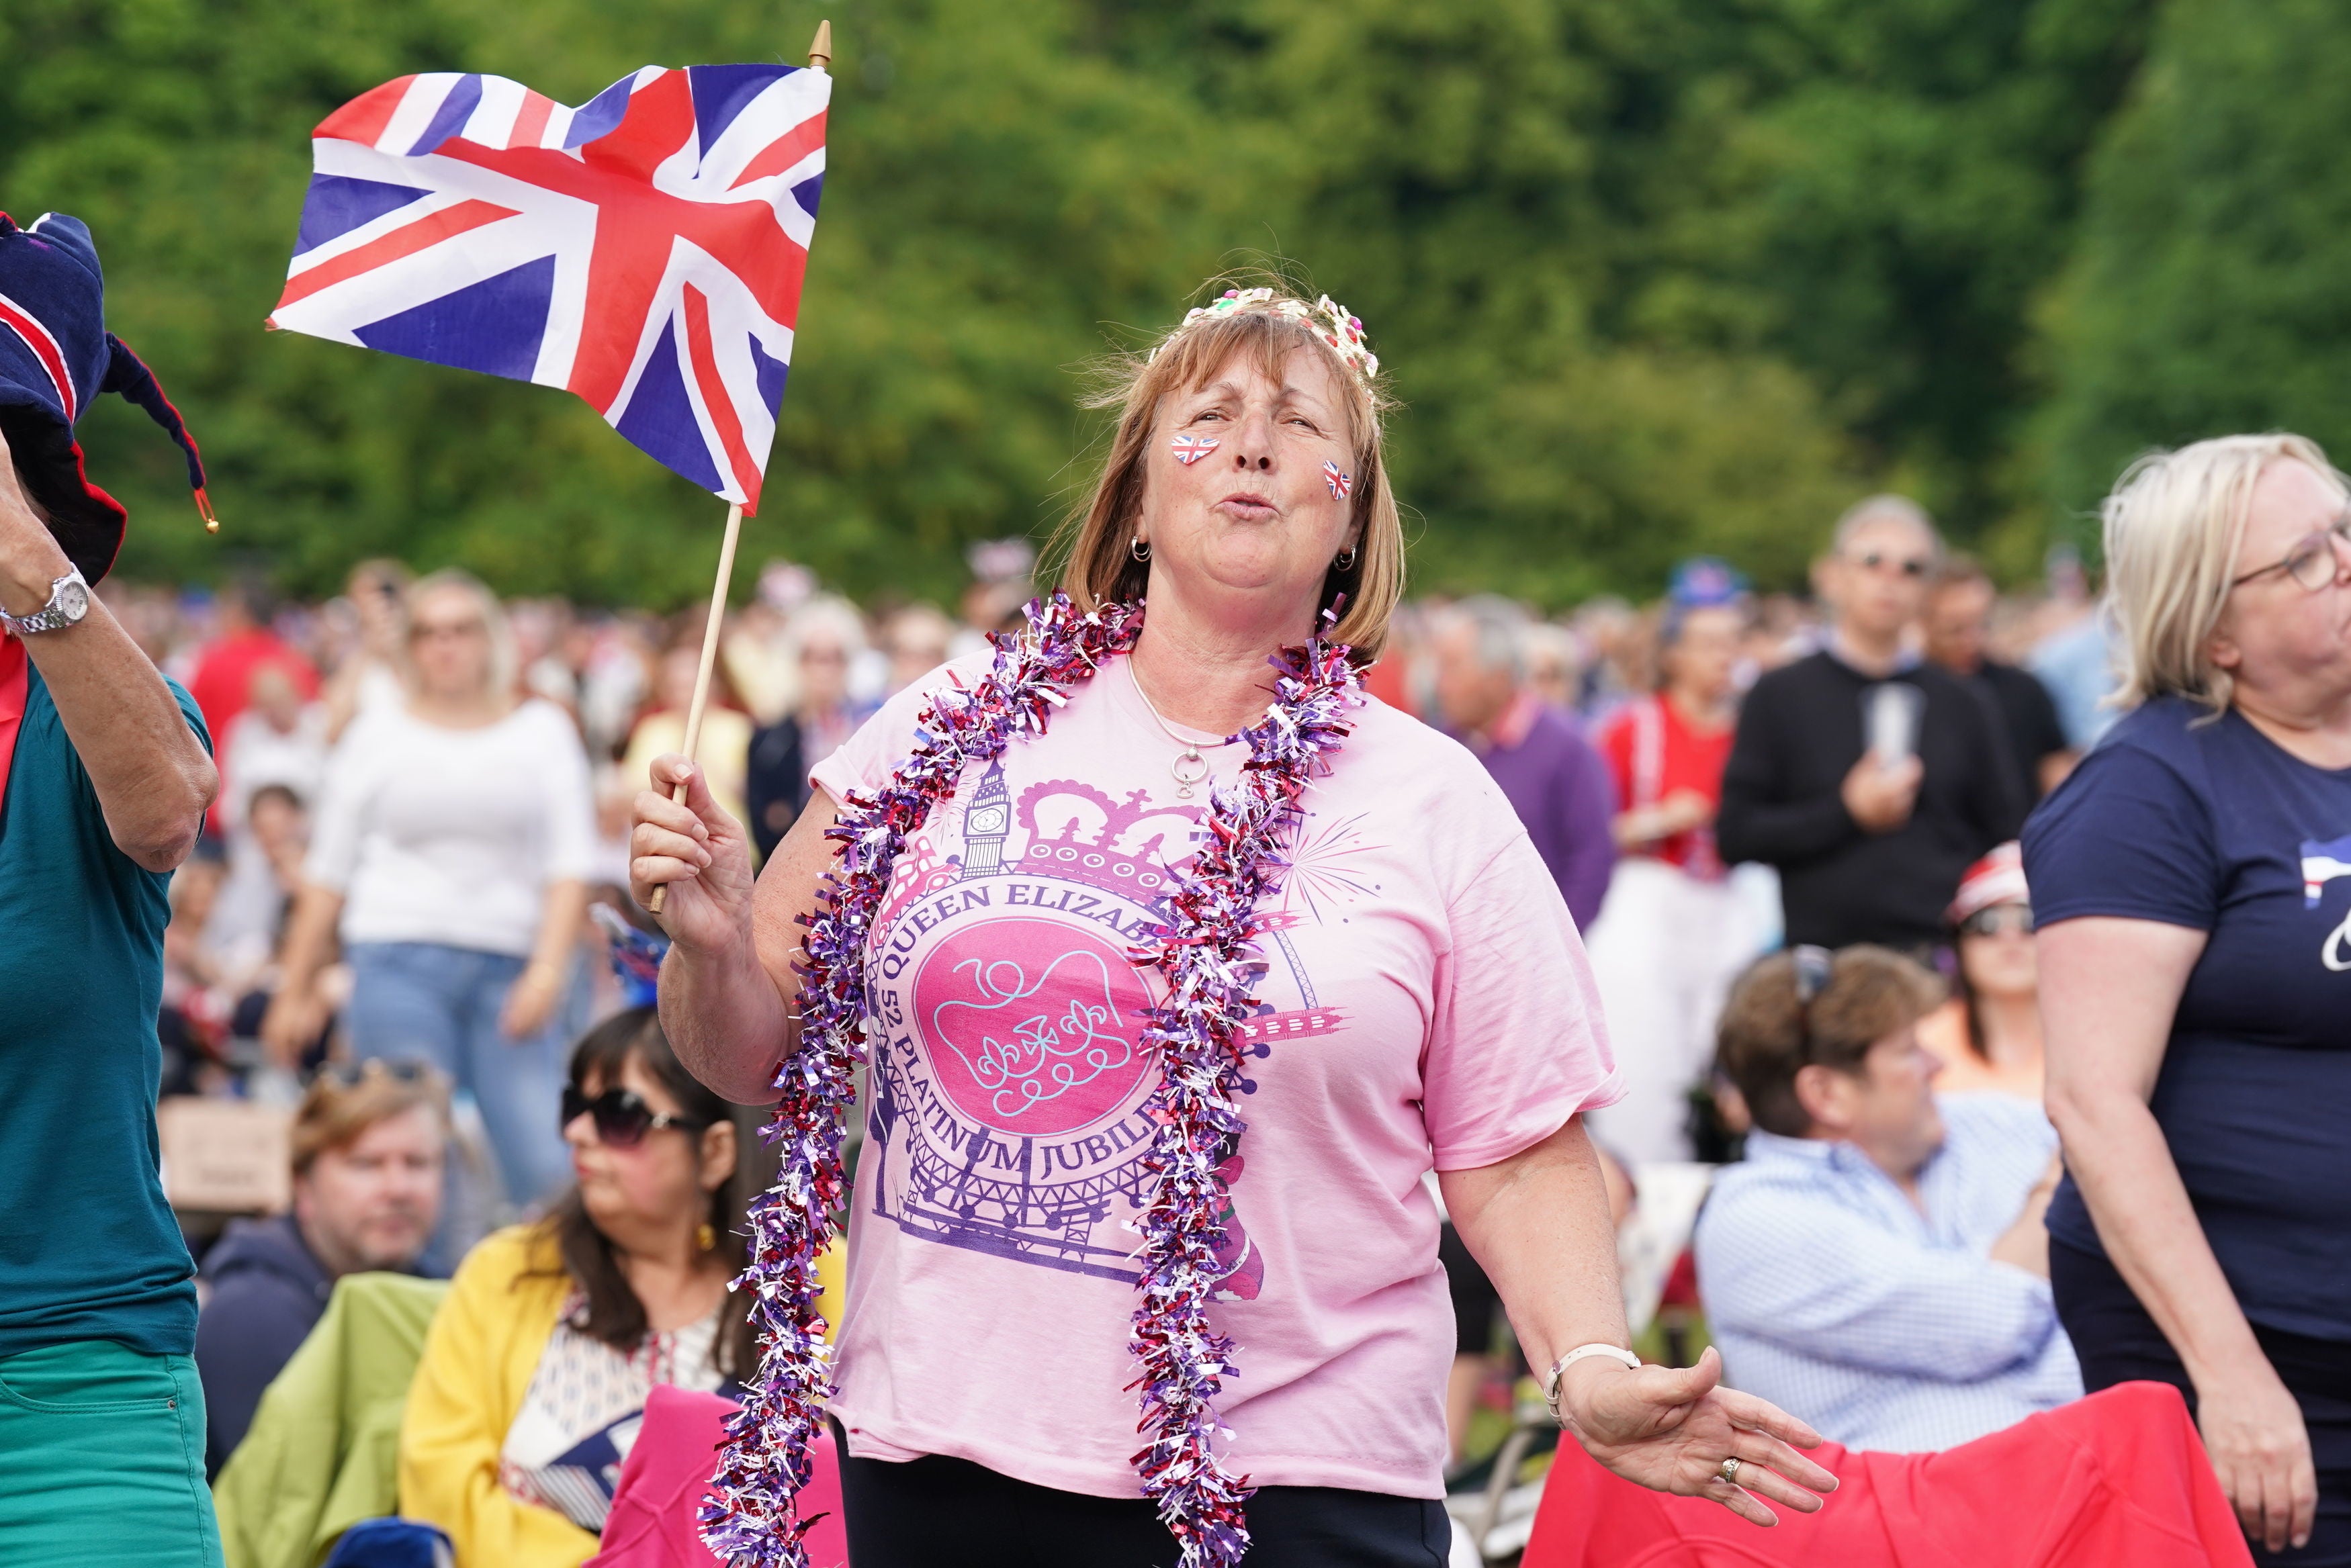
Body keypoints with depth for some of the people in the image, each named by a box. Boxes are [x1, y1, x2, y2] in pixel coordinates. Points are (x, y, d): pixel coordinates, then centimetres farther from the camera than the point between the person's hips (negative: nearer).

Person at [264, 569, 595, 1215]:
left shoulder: (542, 730, 12)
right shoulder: (378, 734, 13)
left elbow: (571, 861, 4)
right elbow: (328, 871, 15)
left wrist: (548, 968, -9)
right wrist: (297, 988, 11)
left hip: (511, 964, 0)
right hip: (400, 961, 0)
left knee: (548, 1167, -12)